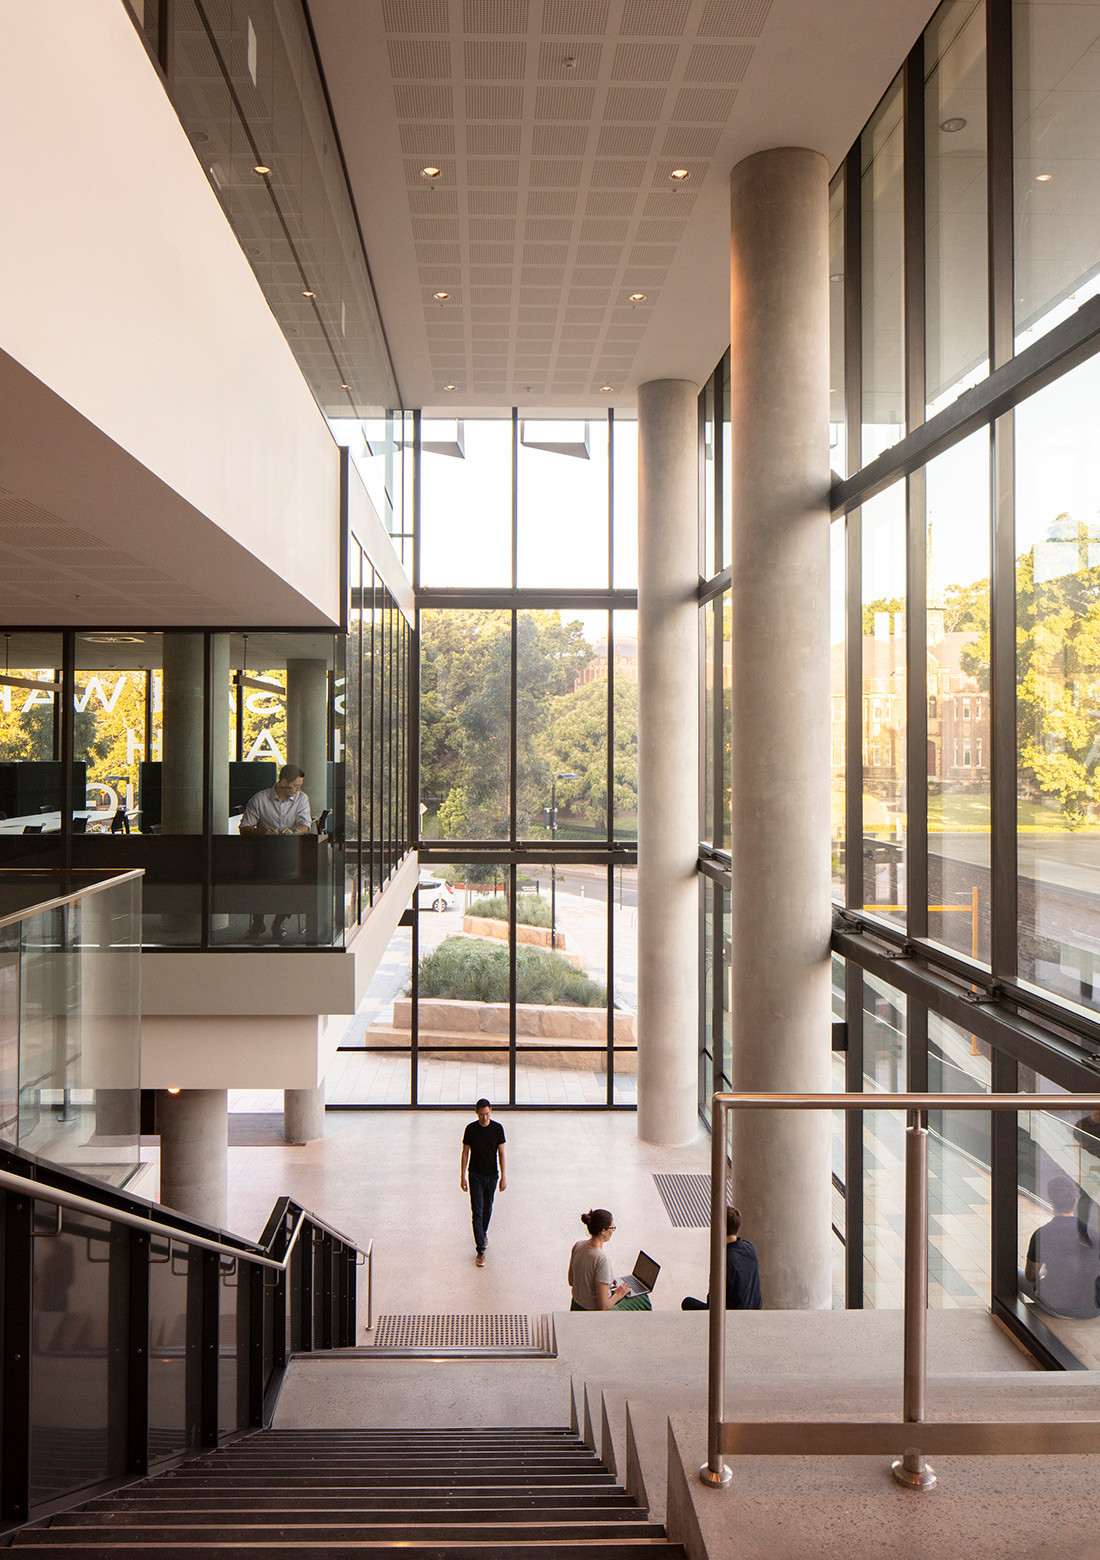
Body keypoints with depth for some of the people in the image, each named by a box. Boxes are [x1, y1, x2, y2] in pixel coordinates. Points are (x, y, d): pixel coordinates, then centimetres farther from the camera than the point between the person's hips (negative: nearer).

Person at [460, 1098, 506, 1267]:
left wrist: (504, 1177, -3)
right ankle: (480, 1250, -5)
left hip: (492, 1175, 2)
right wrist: (462, 1176, -2)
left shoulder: (497, 1128, -7)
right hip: (475, 1175, -2)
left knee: (487, 1208, 16)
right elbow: (465, 1152, -1)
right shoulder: (471, 1129, -9)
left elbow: (501, 1153, -1)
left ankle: (483, 1232, 44)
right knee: (477, 1212, -7)